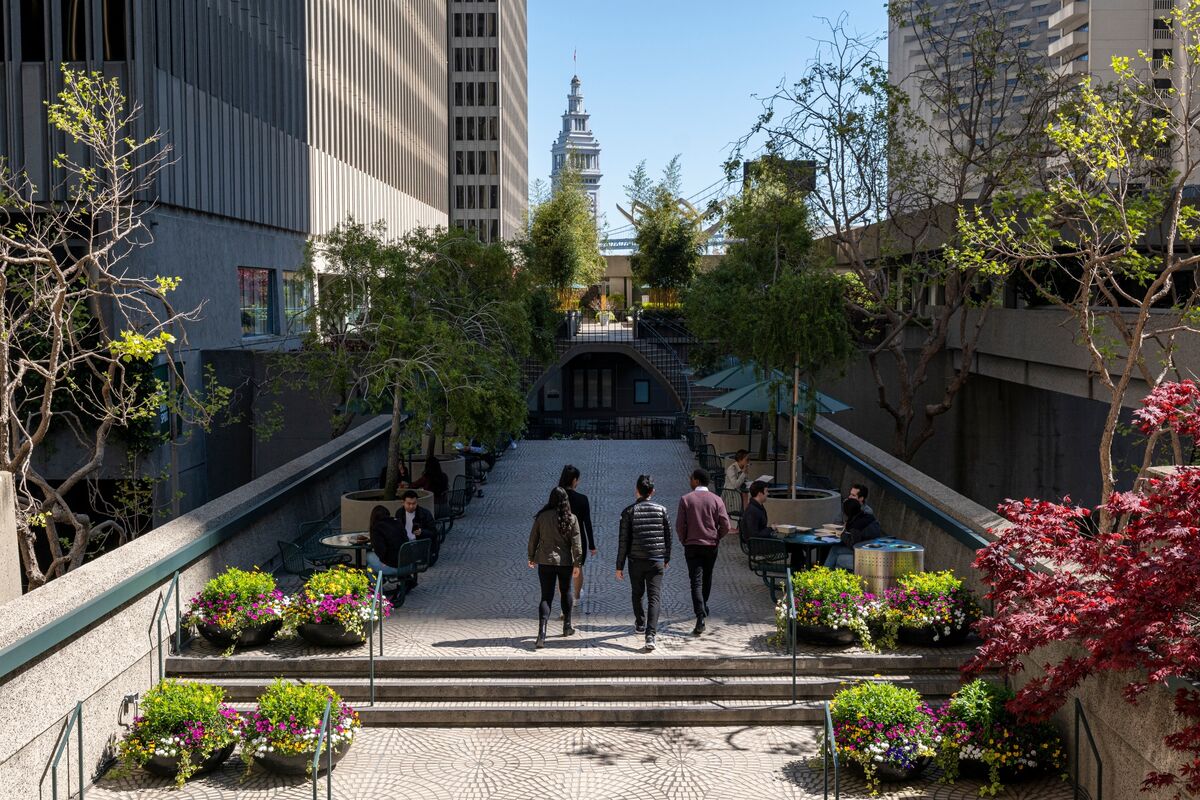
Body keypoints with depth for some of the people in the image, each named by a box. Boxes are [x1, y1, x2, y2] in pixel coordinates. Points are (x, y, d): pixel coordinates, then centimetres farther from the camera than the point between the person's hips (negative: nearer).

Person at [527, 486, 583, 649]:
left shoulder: (542, 517, -5)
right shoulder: (571, 519, -7)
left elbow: (533, 539, 2)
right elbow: (576, 544, -6)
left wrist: (531, 557, 15)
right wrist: (577, 563, 2)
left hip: (545, 562, 0)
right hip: (565, 562, 0)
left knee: (546, 596, 0)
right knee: (565, 592, 21)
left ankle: (542, 633, -16)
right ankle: (567, 627, 34)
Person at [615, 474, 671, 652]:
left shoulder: (629, 511, -5)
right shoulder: (661, 510, 0)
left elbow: (623, 541, -6)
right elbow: (668, 537, 8)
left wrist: (619, 566, 0)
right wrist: (667, 558, 22)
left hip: (636, 560, 0)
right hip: (656, 560, 0)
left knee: (637, 594, 21)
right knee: (654, 597, -3)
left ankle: (640, 624, 39)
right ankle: (650, 635, -15)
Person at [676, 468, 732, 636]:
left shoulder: (686, 499, -7)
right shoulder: (716, 500, -2)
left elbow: (680, 525, -9)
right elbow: (725, 525, -6)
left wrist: (684, 541, 7)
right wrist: (716, 538, 12)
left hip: (692, 546, -3)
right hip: (711, 546, 3)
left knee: (696, 581, -6)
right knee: (707, 578, 21)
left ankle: (701, 618, -19)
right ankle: (703, 607, 38)